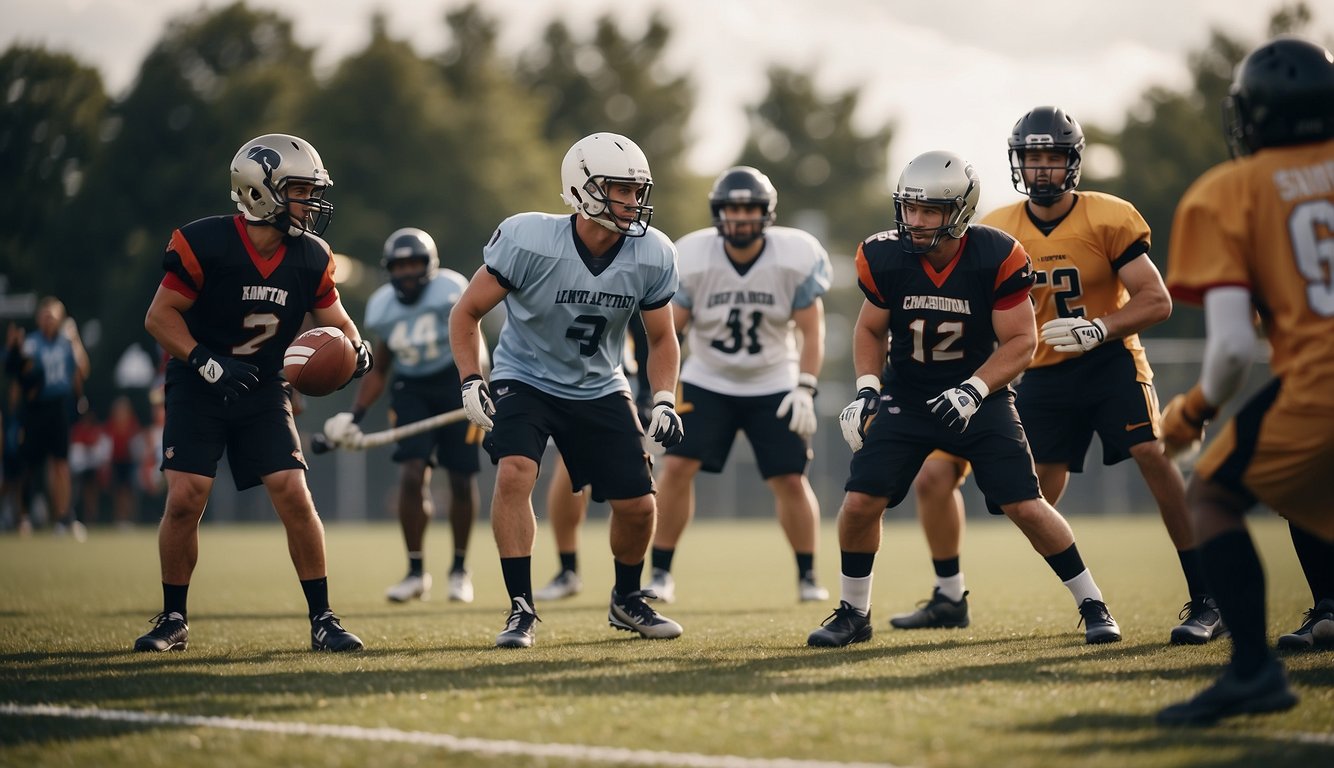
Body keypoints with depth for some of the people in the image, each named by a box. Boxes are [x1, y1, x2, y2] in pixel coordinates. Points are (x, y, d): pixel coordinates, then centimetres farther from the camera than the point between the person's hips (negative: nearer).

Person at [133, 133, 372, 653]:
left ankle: (323, 620, 0)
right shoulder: (206, 245, -18)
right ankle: (173, 620, 6)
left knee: (294, 497, -9)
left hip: (262, 392, 3)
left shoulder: (310, 259, -5)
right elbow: (160, 316, -12)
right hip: (197, 389, -3)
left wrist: (356, 348, -15)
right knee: (185, 499, -12)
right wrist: (206, 363, -25)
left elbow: (336, 320, 8)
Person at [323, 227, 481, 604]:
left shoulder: (450, 292, -13)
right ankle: (416, 572, -4)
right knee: (412, 475, -13)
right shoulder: (384, 307, 1)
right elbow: (378, 370, 11)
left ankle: (459, 569, 19)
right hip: (411, 390, 3)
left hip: (454, 386, -3)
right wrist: (355, 416, 3)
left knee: (462, 481, 1)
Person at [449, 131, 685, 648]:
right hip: (525, 380, -3)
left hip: (599, 389, 3)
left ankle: (627, 600, 29)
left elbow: (661, 338, 3)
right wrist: (471, 383, -23)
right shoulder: (528, 241, -25)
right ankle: (521, 610, -19)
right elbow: (467, 313, -12)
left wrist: (665, 401, -12)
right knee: (515, 473, -29)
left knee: (638, 504, -1)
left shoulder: (652, 256, -14)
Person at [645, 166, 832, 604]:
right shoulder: (691, 259, -15)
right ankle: (661, 575, -4)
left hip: (773, 387, 0)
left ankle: (808, 578, 12)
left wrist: (805, 390, -14)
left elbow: (810, 329, -8)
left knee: (790, 480, -5)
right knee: (677, 467, -13)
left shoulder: (797, 257, -15)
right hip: (707, 382, 0)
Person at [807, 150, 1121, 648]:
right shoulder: (884, 258, -12)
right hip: (906, 397, 2)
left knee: (1026, 507, -10)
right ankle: (854, 613, 11)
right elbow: (871, 329, 5)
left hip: (979, 397, -2)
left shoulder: (996, 258, -20)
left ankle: (1092, 605, 7)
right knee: (860, 502, -10)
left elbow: (1021, 341, -13)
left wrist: (972, 391, -25)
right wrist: (867, 388, -9)